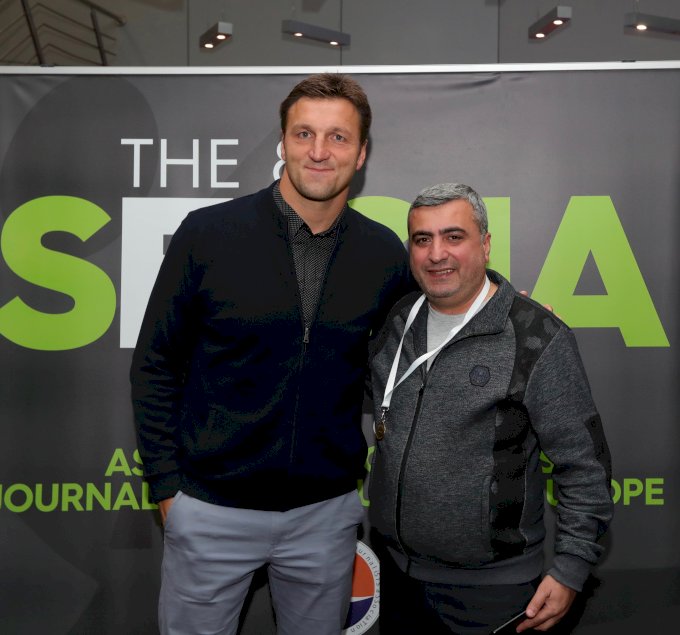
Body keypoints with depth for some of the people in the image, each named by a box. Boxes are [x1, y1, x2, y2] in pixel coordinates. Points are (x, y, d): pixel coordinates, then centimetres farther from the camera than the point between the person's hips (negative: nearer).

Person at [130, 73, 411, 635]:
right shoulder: (208, 233, -10)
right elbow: (156, 366, -3)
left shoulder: (385, 254, -3)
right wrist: (167, 484, -4)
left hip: (327, 511, 2)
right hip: (211, 509, -2)